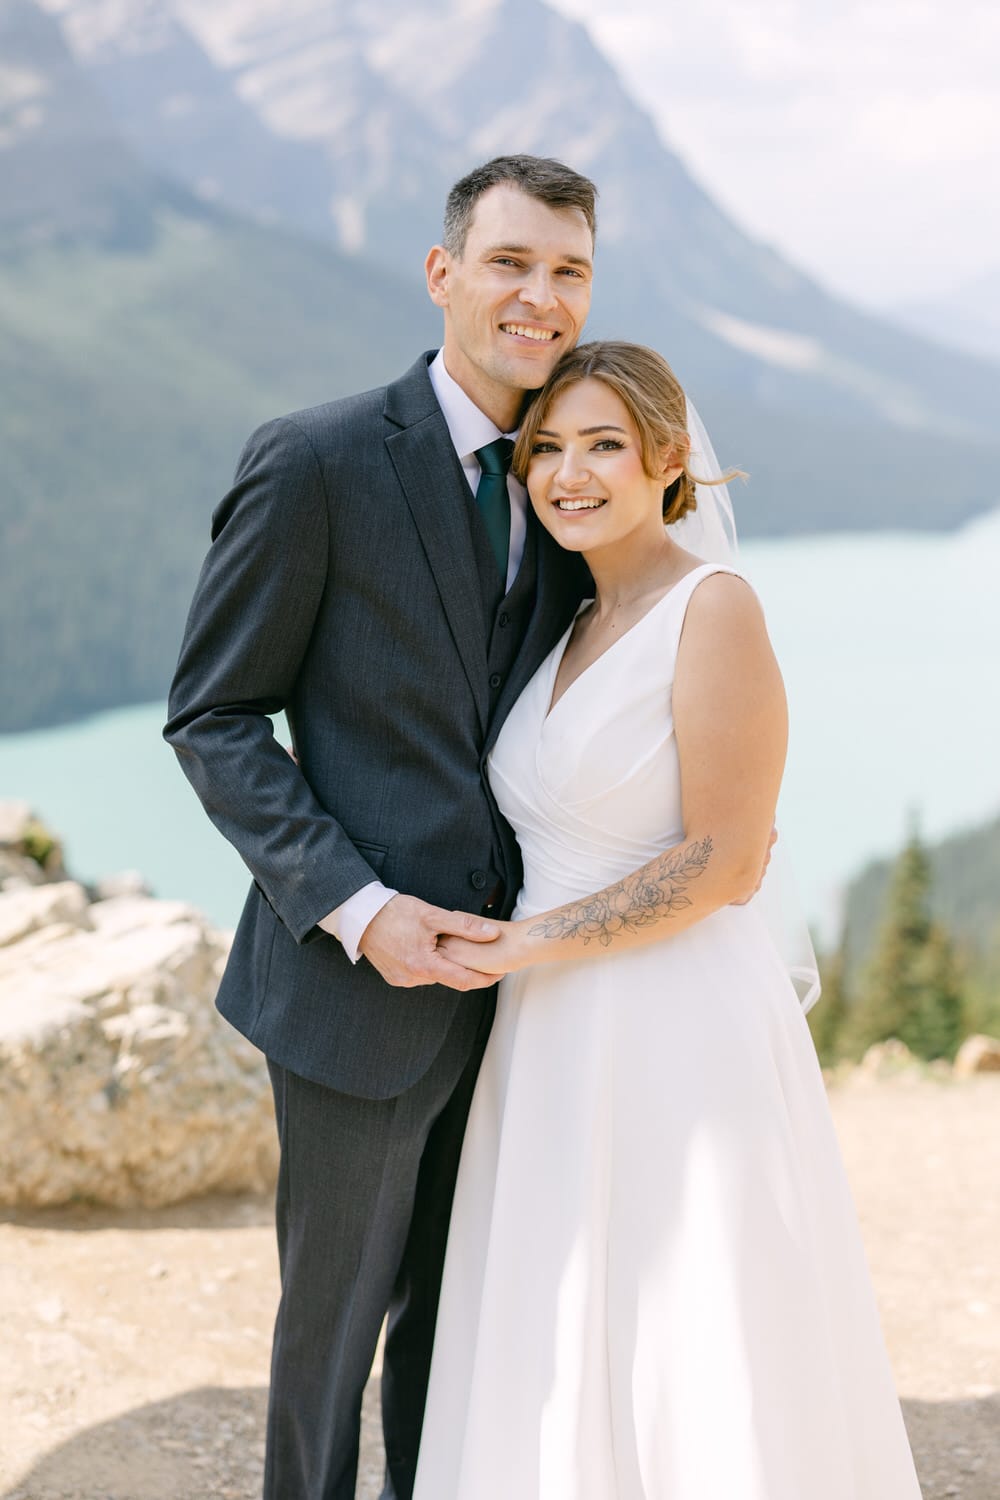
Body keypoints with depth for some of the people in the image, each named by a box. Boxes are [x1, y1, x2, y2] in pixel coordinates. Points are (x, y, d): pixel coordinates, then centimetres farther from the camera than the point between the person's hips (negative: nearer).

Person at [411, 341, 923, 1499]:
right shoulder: (575, 628, 12)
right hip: (562, 1041, 8)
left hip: (678, 1039, -8)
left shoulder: (714, 608, -12)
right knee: (568, 1368, 13)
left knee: (694, 1364, 2)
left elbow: (723, 861, -17)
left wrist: (531, 945, -15)